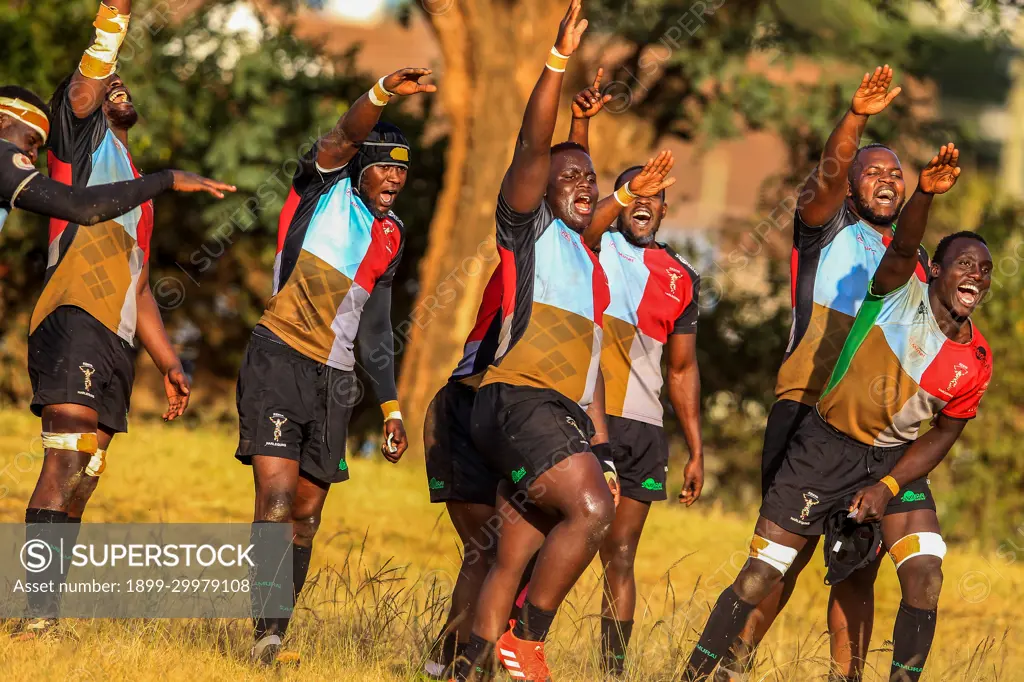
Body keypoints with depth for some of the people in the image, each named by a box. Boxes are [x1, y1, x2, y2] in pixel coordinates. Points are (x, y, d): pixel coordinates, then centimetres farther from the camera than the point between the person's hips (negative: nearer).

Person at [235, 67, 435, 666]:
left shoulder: (389, 236, 16)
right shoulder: (322, 191, 0)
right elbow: (342, 140, -22)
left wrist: (391, 406, 19)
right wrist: (383, 94, -39)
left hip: (336, 379, 6)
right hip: (280, 362, -6)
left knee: (307, 513, 5)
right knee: (277, 497, -17)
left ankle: (277, 631, 10)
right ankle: (267, 634, -22)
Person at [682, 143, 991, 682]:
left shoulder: (976, 360, -3)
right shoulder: (901, 294, -13)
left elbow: (945, 433, 5)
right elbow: (903, 247, -34)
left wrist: (889, 487, -6)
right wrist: (925, 193, -54)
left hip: (895, 460, 4)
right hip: (826, 447, -4)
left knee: (925, 574, -14)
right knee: (760, 574, -3)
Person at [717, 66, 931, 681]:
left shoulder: (914, 258, 20)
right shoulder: (828, 229, 4)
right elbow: (827, 178, -16)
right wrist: (856, 117, -34)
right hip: (808, 410, -5)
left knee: (860, 564, 3)